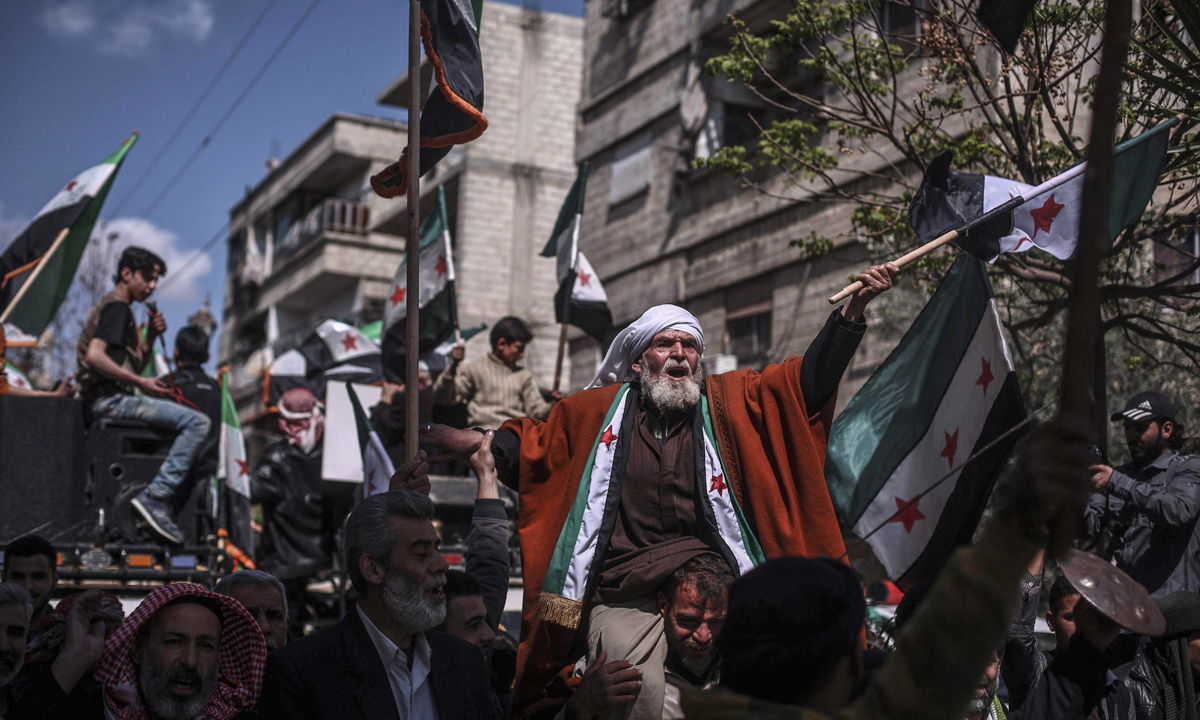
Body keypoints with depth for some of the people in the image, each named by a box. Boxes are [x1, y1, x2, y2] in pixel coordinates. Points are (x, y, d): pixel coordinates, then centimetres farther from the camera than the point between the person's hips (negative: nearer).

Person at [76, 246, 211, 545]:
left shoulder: (110, 307, 25)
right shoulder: (117, 307, -7)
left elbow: (134, 366, 25)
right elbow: (95, 355, -23)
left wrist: (150, 337, 9)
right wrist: (140, 383, -20)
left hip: (107, 400, 11)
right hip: (110, 399, -11)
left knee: (190, 420, 24)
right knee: (197, 422, -21)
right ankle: (155, 497, -23)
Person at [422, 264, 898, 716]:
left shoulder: (729, 401, 15)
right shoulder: (598, 410, 15)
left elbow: (808, 382, 12)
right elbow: (534, 447, 24)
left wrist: (855, 308, 3)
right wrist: (480, 443, 7)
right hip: (625, 602, 0)